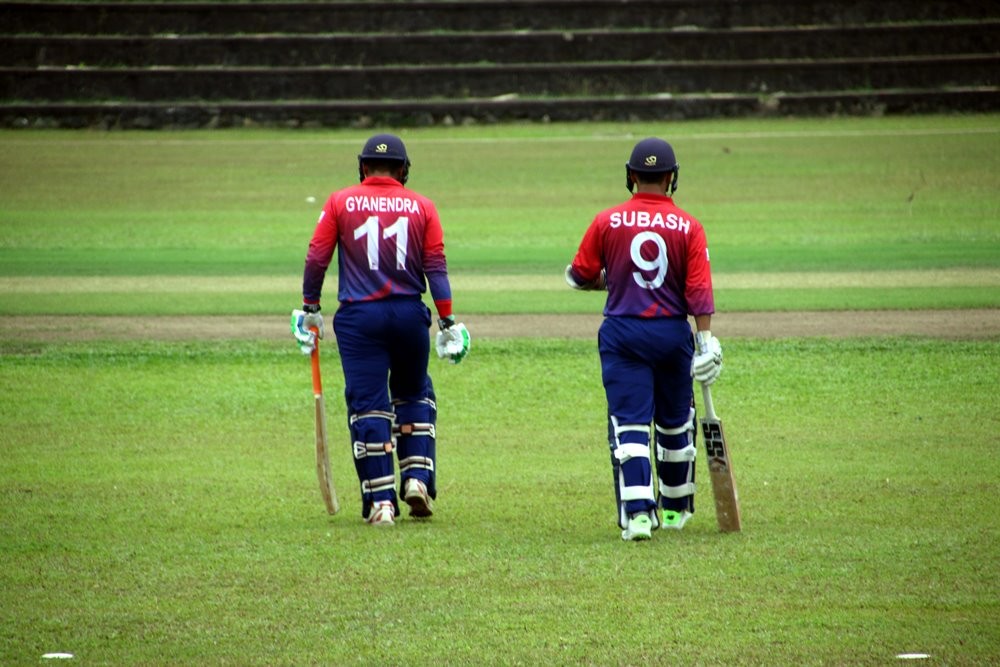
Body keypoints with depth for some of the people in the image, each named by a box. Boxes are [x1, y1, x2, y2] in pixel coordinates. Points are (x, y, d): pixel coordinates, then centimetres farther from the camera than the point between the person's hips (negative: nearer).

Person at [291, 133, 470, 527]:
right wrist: (447, 321, 3)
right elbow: (436, 266, 1)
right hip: (410, 314, 2)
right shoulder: (422, 207, 5)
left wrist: (310, 309, 8)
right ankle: (418, 477, 7)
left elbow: (317, 258, 0)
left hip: (358, 317, -2)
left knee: (368, 404, 1)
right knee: (414, 392, 22)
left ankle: (381, 500, -4)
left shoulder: (340, 203, 2)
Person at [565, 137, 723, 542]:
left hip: (622, 334, -1)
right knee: (675, 423, 17)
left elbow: (579, 276, 4)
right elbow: (699, 290, -9)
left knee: (629, 424, -5)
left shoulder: (607, 222, -4)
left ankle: (637, 511, -20)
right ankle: (675, 509, 30)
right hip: (673, 333, 1)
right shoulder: (688, 228, -4)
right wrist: (706, 341, -10)